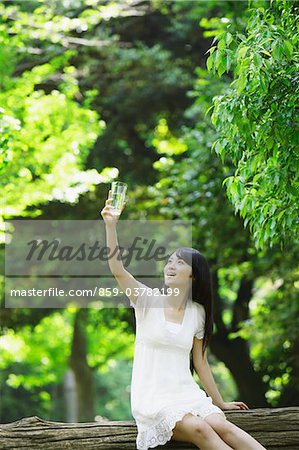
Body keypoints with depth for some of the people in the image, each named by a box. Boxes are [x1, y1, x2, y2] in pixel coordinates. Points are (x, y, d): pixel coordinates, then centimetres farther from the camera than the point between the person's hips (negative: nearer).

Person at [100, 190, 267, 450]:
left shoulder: (197, 312, 11)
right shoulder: (148, 300, 2)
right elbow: (118, 270, -15)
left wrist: (220, 402, 19)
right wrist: (111, 226, -27)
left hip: (187, 393, 3)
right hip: (151, 397, -3)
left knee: (220, 425, -29)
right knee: (198, 428, -32)